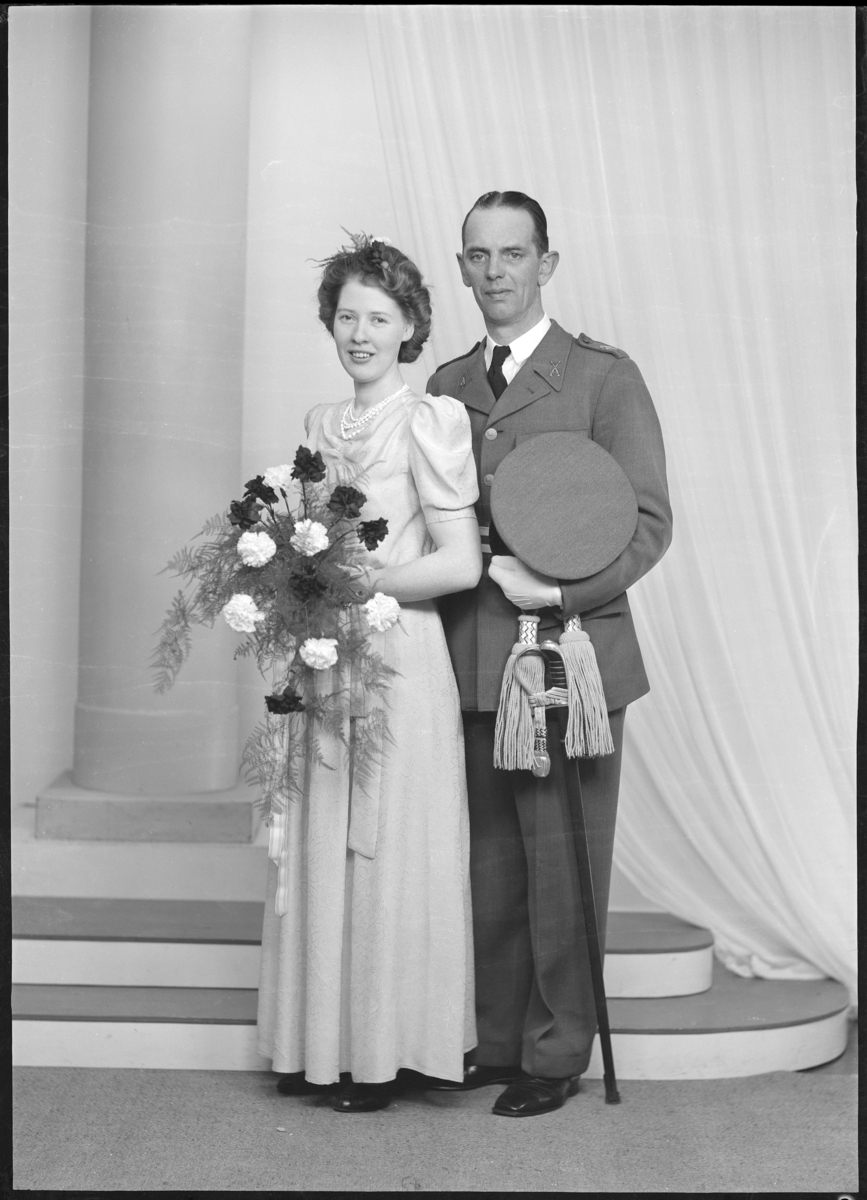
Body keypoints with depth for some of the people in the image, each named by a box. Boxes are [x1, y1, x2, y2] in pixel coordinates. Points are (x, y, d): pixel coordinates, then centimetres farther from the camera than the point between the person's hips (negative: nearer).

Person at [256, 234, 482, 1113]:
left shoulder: (426, 422, -8)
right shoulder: (321, 423, 13)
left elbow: (461, 564, -14)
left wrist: (357, 580, -17)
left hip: (397, 660, -6)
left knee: (389, 854, 3)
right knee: (320, 853, 10)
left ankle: (389, 1051, 17)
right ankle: (322, 1042, 23)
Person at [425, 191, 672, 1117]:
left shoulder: (605, 377, -1)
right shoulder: (447, 386, 13)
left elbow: (647, 522, -6)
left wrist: (558, 591, -16)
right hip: (469, 661, 4)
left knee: (562, 870, 4)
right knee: (488, 867, 11)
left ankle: (556, 1056, 19)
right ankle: (494, 1040, 26)